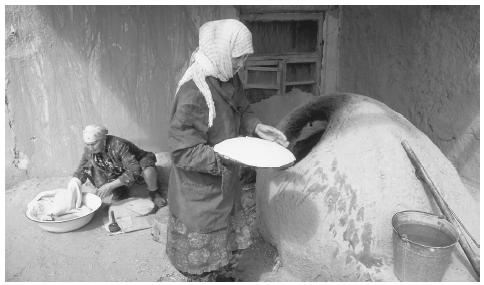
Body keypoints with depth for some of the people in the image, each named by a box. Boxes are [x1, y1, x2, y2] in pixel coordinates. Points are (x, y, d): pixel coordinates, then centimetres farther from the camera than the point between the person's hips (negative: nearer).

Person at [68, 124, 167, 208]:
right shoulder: (89, 150, -16)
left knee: (147, 166, -41)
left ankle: (154, 193, -11)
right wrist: (75, 181, -29)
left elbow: (134, 170, -40)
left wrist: (111, 186, -42)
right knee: (89, 167, -15)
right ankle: (119, 192, -2)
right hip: (117, 173, 6)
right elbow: (80, 172, -5)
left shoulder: (118, 145, -35)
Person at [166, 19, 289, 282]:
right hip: (201, 190, -9)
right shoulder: (194, 91, -29)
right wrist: (225, 158, -35)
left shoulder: (229, 79, -3)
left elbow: (242, 110, 14)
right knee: (204, 253, 12)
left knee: (227, 238, 27)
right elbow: (184, 151, -28)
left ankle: (224, 275, 51)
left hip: (224, 182, 9)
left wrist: (255, 127, -5)